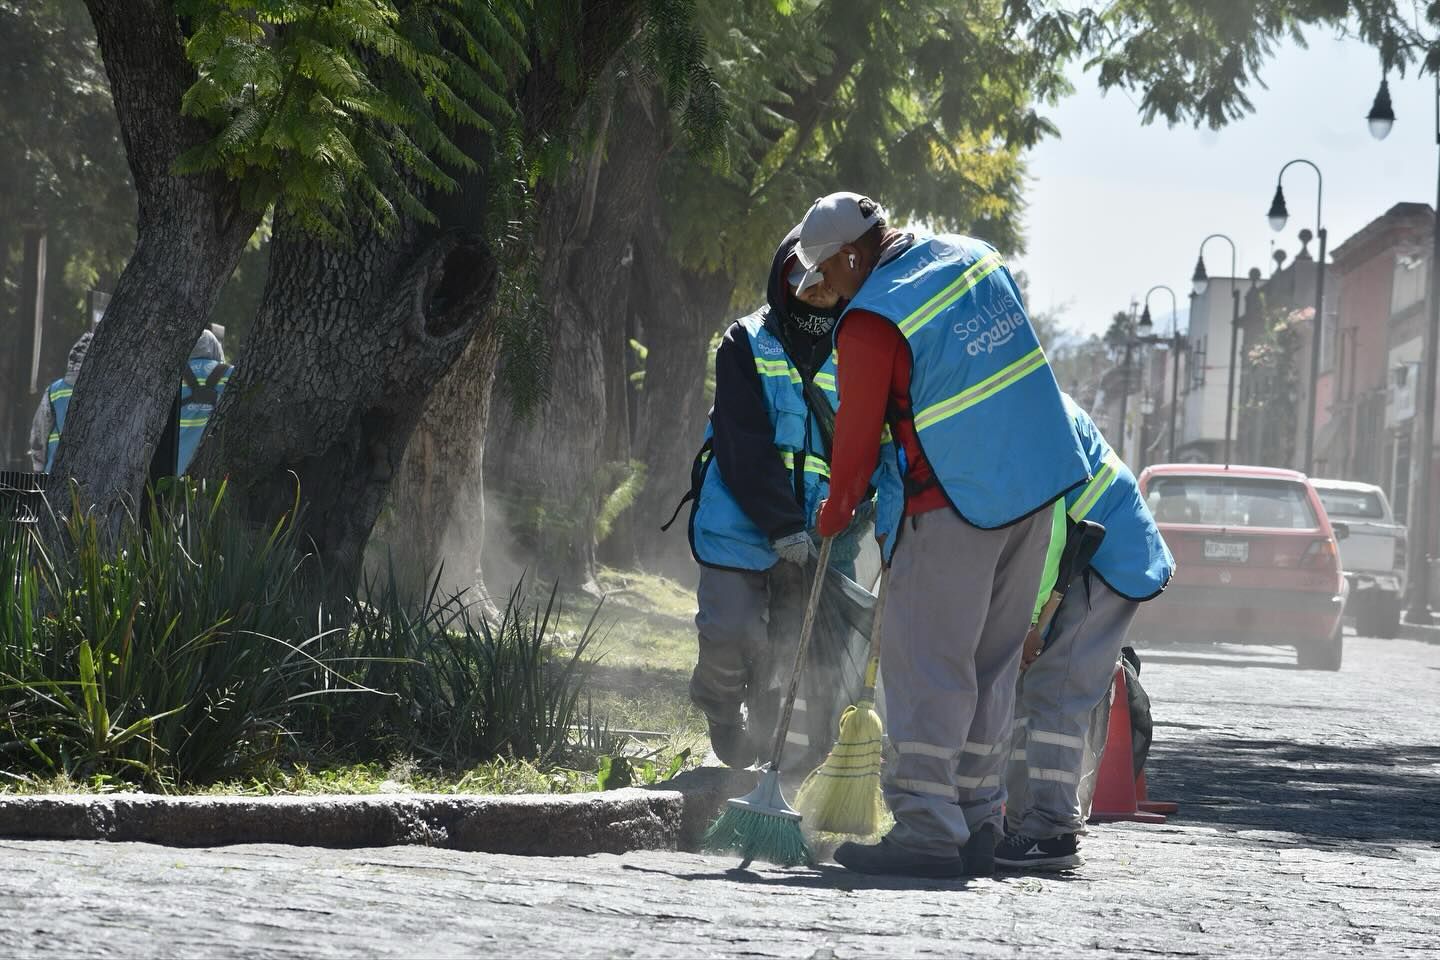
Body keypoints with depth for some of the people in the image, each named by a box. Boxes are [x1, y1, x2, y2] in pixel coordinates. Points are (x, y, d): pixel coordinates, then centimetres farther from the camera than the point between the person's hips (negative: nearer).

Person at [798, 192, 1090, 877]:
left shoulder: (871, 322, -14)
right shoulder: (972, 257, 8)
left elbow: (858, 439, -7)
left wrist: (832, 518, 10)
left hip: (953, 507, -8)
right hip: (1038, 491, 8)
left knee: (926, 666, -4)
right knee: (991, 665, 13)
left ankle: (927, 830, -10)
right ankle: (977, 825, 14)